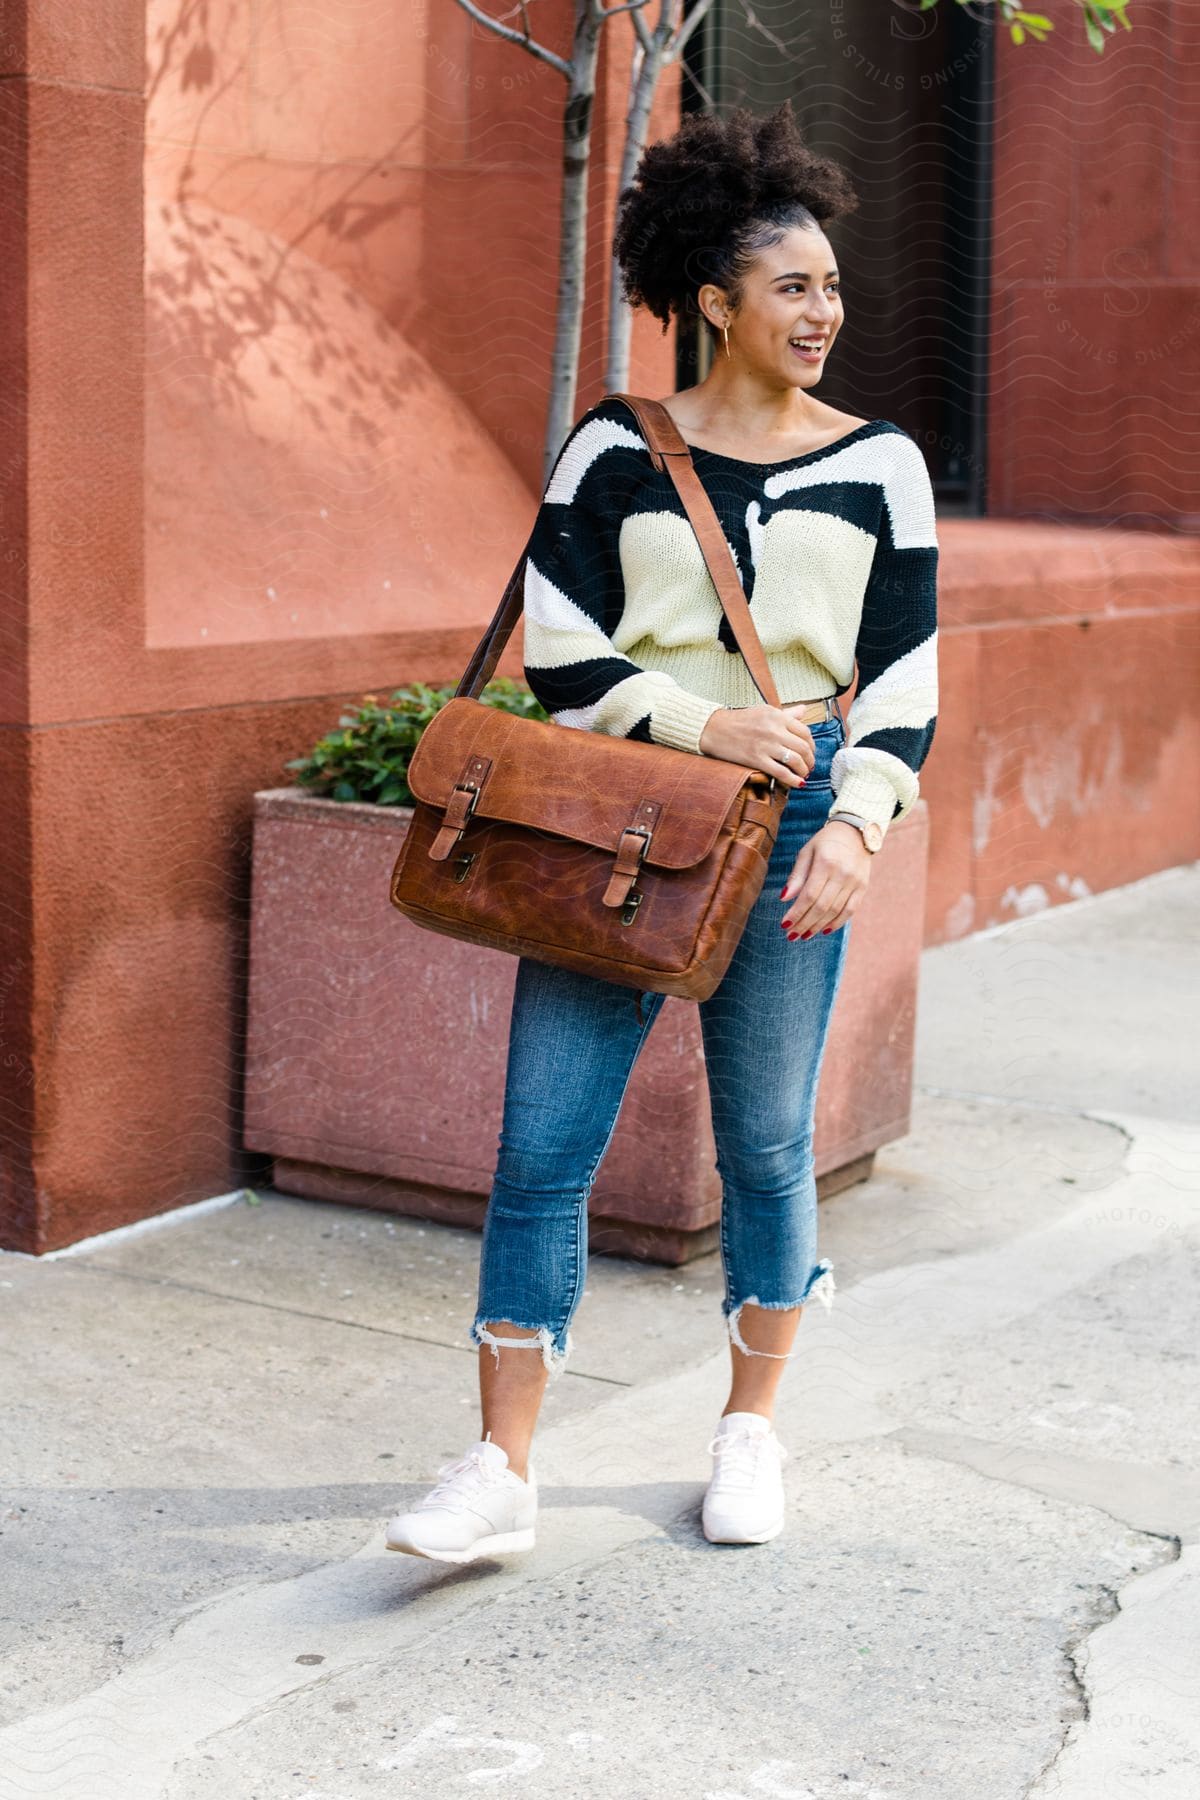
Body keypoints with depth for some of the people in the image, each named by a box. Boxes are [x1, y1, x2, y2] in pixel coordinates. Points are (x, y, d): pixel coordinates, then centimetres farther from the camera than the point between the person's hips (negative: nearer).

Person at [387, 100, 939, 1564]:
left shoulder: (877, 465, 6)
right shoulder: (615, 451, 4)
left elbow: (904, 678, 4)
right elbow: (559, 650, -1)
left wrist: (854, 826, -11)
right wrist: (702, 723, -13)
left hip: (791, 828, 1)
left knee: (766, 1142, 8)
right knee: (542, 1140, -4)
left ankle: (750, 1431, 28)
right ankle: (501, 1473, 5)